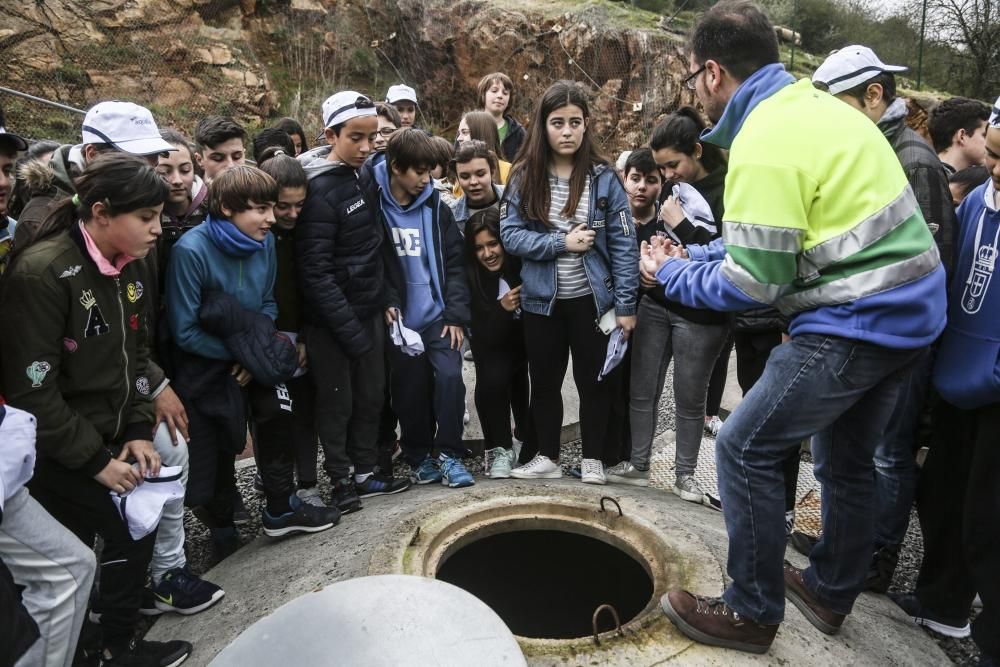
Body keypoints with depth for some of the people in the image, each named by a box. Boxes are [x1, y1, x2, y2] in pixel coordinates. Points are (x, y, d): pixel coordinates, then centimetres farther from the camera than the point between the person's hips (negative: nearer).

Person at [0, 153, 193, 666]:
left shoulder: (127, 266, 2)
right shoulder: (41, 272, -22)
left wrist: (138, 431, -1)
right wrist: (96, 461, -16)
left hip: (108, 440, 7)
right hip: (57, 455, -7)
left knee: (135, 532, 11)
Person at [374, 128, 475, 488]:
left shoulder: (436, 206, 2)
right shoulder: (373, 206, -4)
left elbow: (454, 262, 2)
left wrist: (456, 314, -6)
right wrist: (387, 303, -13)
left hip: (438, 314, 1)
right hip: (401, 318, -1)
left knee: (449, 376, -13)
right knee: (410, 389, 6)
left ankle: (449, 454, 4)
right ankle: (419, 456, 25)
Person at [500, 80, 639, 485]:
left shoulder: (603, 178, -7)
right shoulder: (524, 177, -2)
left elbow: (623, 243, -8)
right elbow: (510, 235, -7)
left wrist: (626, 305, -11)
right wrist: (561, 243, -18)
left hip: (592, 299, -2)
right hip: (541, 301, 2)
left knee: (594, 380, 10)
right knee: (545, 380, 14)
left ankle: (592, 458, 29)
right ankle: (546, 457, 32)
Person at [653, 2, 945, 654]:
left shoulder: (764, 142, -19)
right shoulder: (815, 105, 10)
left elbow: (752, 284, -18)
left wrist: (673, 274, -2)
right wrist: (691, 258, 15)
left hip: (857, 323, -10)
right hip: (909, 308, 10)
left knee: (745, 450, -1)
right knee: (847, 456, 21)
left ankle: (752, 612, 14)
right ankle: (831, 591, 39)